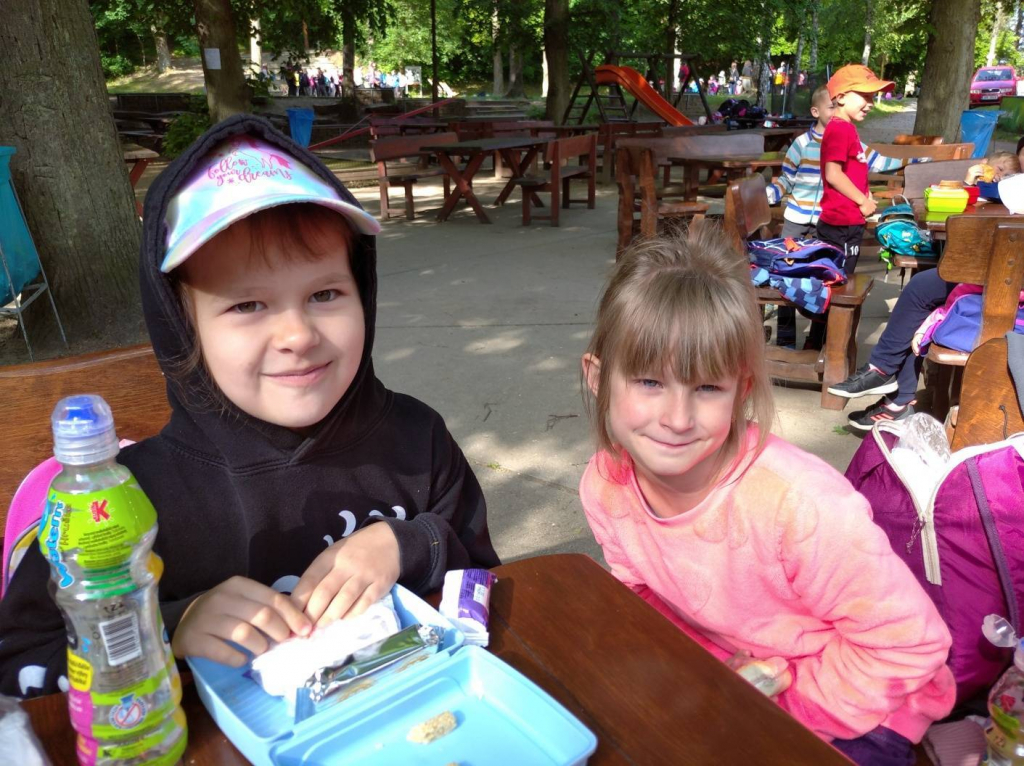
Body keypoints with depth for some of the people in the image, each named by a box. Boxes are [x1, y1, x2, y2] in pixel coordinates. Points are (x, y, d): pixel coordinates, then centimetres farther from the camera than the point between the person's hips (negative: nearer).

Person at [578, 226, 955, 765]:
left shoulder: (797, 502, -37)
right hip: (726, 681, 4)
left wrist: (786, 699, -18)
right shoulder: (604, 487, -19)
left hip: (856, 714, -3)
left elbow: (907, 643, -23)